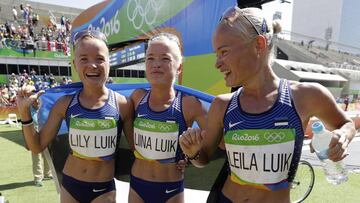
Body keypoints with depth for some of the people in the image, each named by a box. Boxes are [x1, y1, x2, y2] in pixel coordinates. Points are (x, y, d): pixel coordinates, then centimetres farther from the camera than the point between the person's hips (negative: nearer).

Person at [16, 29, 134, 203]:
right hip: (69, 184, 3)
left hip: (103, 189, -2)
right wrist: (25, 112, -9)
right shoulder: (65, 103, -8)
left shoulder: (122, 104, -14)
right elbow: (37, 146, 2)